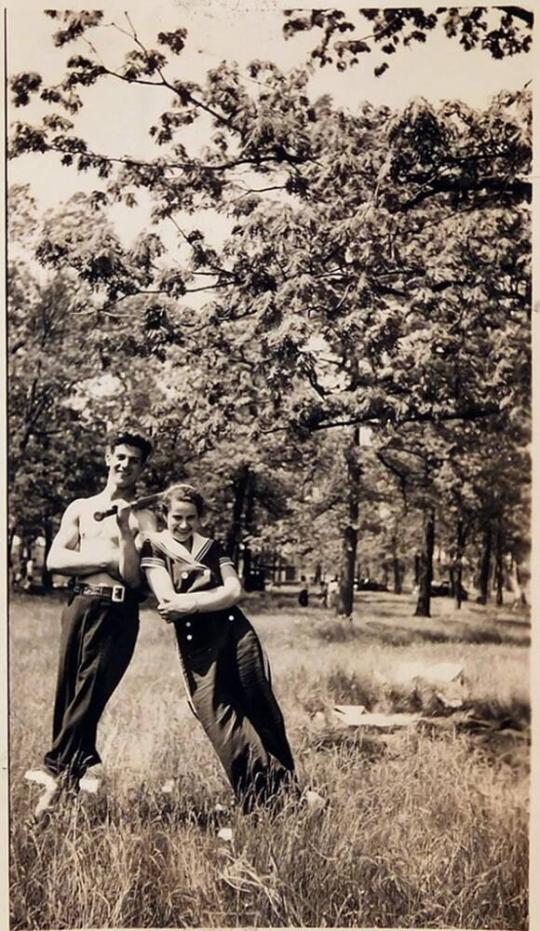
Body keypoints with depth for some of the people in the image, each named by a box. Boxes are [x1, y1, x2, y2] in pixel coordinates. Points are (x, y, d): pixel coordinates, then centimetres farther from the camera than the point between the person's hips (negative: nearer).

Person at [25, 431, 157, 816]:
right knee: (67, 691, 4)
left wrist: (124, 530, -16)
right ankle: (82, 764, 16)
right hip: (79, 604, 4)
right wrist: (106, 558, -5)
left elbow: (134, 576, -6)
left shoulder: (144, 518, 4)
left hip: (118, 611, -4)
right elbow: (55, 559, 4)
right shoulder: (80, 508, 15)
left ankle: (58, 767, 3)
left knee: (90, 693, -6)